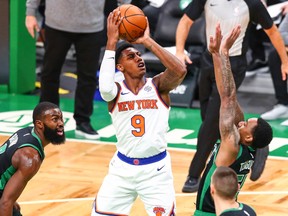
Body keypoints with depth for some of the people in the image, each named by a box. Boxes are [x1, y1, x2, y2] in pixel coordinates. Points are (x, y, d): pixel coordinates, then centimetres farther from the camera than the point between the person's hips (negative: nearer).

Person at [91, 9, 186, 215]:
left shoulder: (158, 85, -4)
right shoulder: (116, 90, -4)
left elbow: (180, 71, -26)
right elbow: (105, 88, -30)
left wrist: (148, 41, -22)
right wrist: (111, 42, -27)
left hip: (156, 168, -1)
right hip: (123, 167, 1)